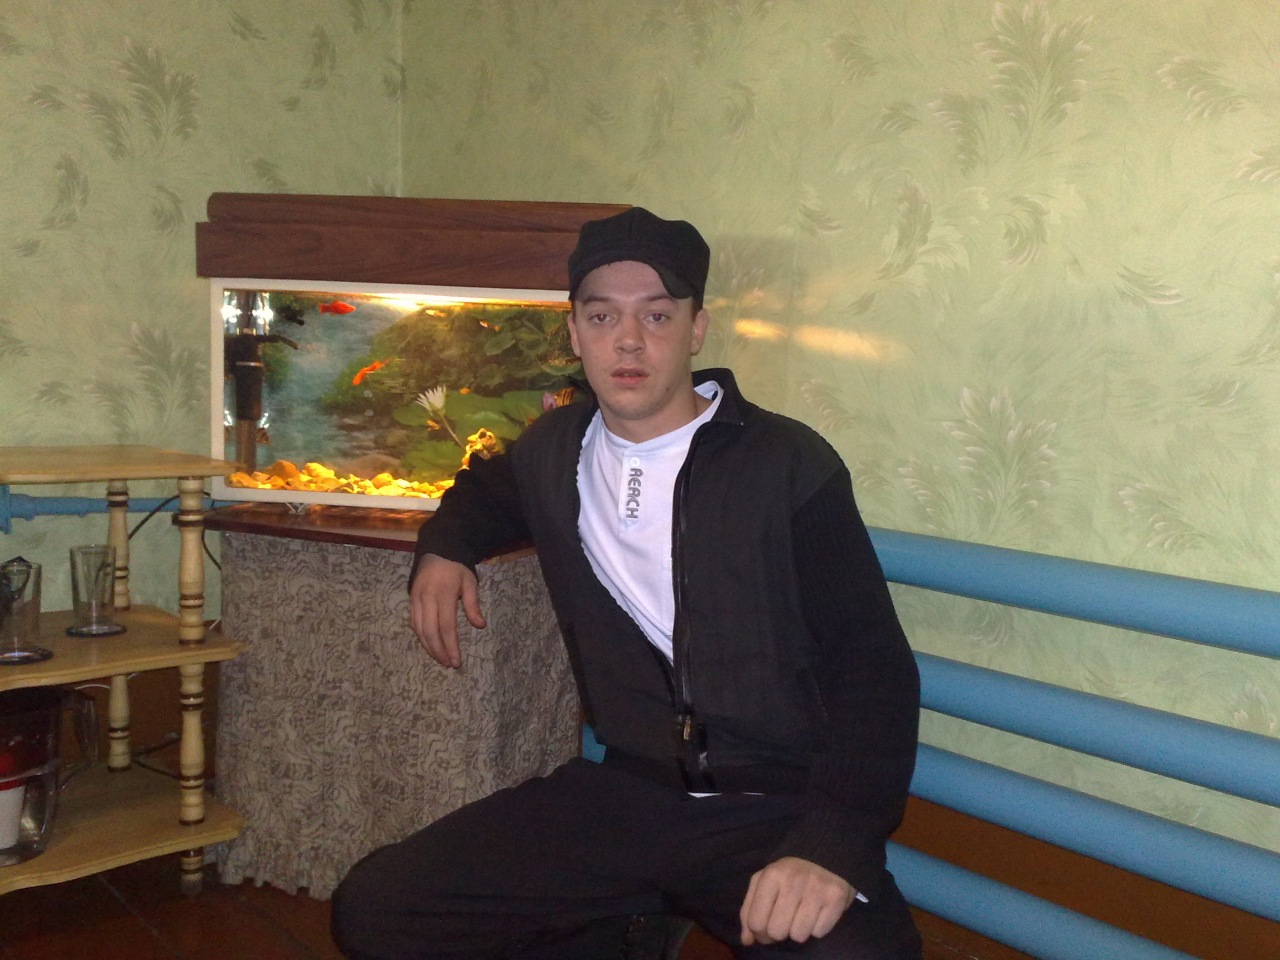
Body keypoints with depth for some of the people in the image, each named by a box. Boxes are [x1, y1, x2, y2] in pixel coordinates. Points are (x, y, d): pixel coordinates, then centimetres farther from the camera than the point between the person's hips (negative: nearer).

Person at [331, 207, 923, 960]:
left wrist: (832, 844, -25)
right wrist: (444, 548, 11)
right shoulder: (554, 450, 8)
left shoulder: (788, 465, -8)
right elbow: (486, 487, 34)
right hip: (625, 793, 5)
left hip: (777, 809, -4)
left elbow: (874, 668, -11)